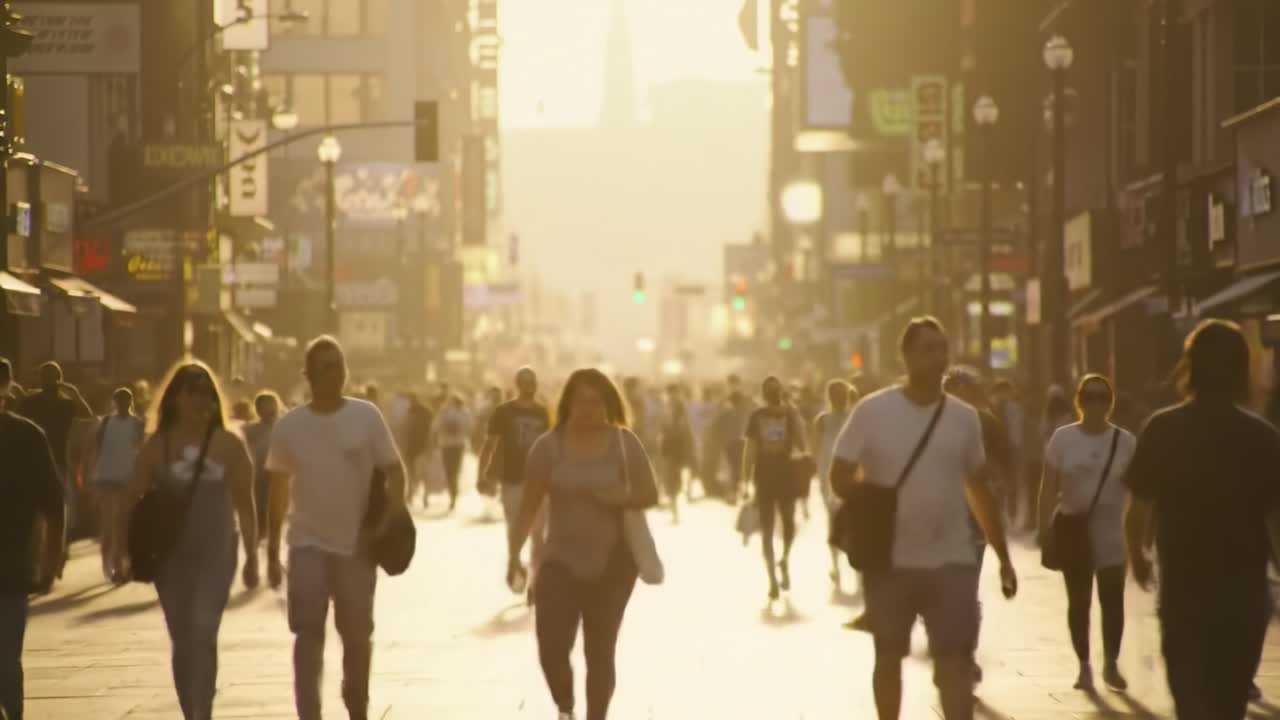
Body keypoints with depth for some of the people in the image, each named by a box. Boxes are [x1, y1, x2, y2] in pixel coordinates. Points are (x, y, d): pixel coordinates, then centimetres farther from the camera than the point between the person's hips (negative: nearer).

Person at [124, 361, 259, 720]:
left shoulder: (229, 445, 1)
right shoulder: (157, 446, 2)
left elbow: (245, 503, 4)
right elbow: (135, 501, 4)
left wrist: (252, 556, 4)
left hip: (216, 553, -2)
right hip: (171, 555, 2)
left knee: (203, 632, -17)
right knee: (182, 641, 7)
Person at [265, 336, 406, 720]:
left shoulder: (366, 416, -3)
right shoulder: (290, 426, 0)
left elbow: (394, 470, -1)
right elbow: (278, 489, 8)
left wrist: (390, 519, -16)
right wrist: (271, 549, 9)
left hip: (357, 545, 0)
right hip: (308, 544, 0)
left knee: (357, 635, 12)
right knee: (308, 634, -9)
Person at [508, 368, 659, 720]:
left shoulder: (625, 443, -3)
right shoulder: (549, 446, -3)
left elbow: (650, 495, 0)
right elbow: (529, 505, 1)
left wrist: (619, 497, -20)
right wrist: (514, 553, -5)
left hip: (612, 563, 0)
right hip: (562, 561, 0)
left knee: (600, 652, 6)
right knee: (551, 648, -10)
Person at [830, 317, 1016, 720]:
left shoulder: (964, 417, 4)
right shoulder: (873, 411, -6)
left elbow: (979, 490, 13)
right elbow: (841, 478, -1)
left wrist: (1003, 557, 13)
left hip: (951, 560, 1)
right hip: (890, 559, -1)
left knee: (956, 660, -7)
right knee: (889, 657, 13)